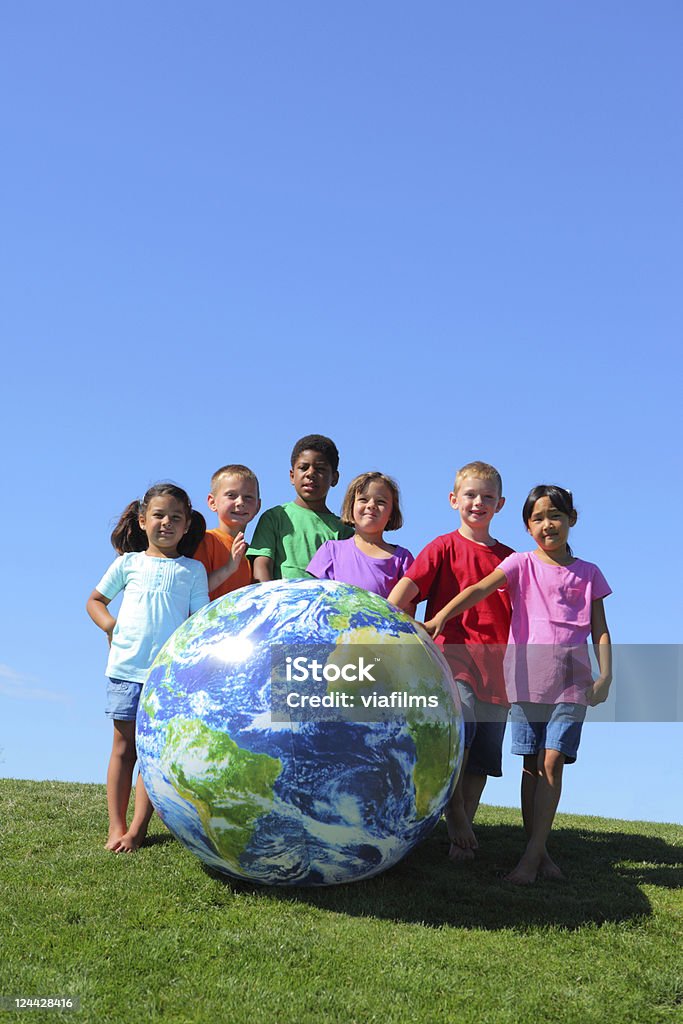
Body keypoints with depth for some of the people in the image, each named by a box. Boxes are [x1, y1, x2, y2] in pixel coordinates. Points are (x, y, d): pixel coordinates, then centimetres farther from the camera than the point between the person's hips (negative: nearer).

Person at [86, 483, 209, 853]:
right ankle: (116, 826, 10)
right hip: (126, 668, 1)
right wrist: (110, 625, 1)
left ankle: (137, 829, 2)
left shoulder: (193, 570, 8)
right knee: (124, 747, 5)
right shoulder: (128, 563, 9)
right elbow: (95, 600, 19)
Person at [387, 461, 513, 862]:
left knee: (484, 752, 3)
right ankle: (455, 817, -12)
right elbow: (405, 590, -8)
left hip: (495, 664, 4)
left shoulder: (509, 558, 15)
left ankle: (464, 831, 14)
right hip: (451, 652, -4)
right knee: (460, 720, -27)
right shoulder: (444, 547, 4)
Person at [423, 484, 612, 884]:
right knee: (532, 764, 1)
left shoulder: (588, 573, 13)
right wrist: (441, 616, -25)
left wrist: (605, 675, -2)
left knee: (552, 762, -9)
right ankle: (539, 850, 10)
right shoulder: (521, 564, 8)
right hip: (527, 673, 0)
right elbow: (480, 589, -9)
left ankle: (532, 855, -10)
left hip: (571, 677, 0)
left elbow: (600, 629, 12)